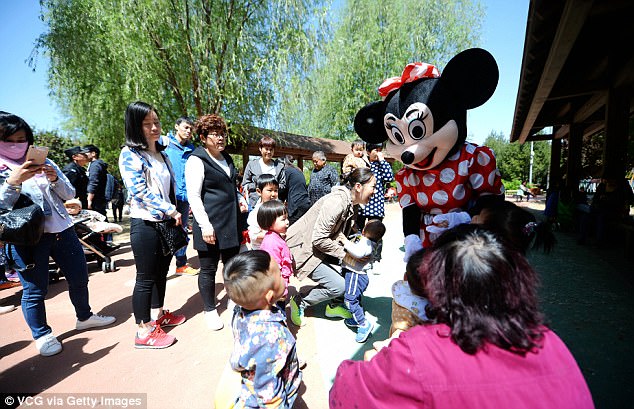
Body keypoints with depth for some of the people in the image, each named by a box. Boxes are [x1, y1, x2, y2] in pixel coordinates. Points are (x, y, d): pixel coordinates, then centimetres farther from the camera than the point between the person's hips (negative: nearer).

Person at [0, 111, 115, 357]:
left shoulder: (44, 161, 9)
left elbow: (70, 194, 8)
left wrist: (55, 179, -11)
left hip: (62, 229, 4)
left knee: (79, 277, 12)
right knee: (35, 289, 5)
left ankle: (84, 317, 33)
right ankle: (42, 335, 26)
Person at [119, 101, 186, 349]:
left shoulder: (162, 155, 13)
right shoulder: (130, 155, -10)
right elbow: (141, 192, -18)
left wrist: (178, 218, 12)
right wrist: (172, 211, -15)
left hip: (167, 223, 8)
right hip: (145, 224, -7)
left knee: (161, 273, 17)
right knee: (145, 278, 2)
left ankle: (159, 315, 34)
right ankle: (143, 331, 15)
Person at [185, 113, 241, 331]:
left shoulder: (226, 158, 14)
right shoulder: (196, 160, -9)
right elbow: (193, 197, -14)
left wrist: (239, 211, 20)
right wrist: (205, 225, -19)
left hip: (231, 223, 7)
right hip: (210, 224, -7)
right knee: (208, 268, 7)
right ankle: (209, 310, 25)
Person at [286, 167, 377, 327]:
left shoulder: (353, 204, 3)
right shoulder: (337, 202, -27)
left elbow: (340, 234, 12)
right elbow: (319, 239, -27)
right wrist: (344, 253, -18)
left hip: (320, 247, 9)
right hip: (303, 248, -9)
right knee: (339, 285, -10)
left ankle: (332, 306, 21)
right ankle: (299, 302, 10)